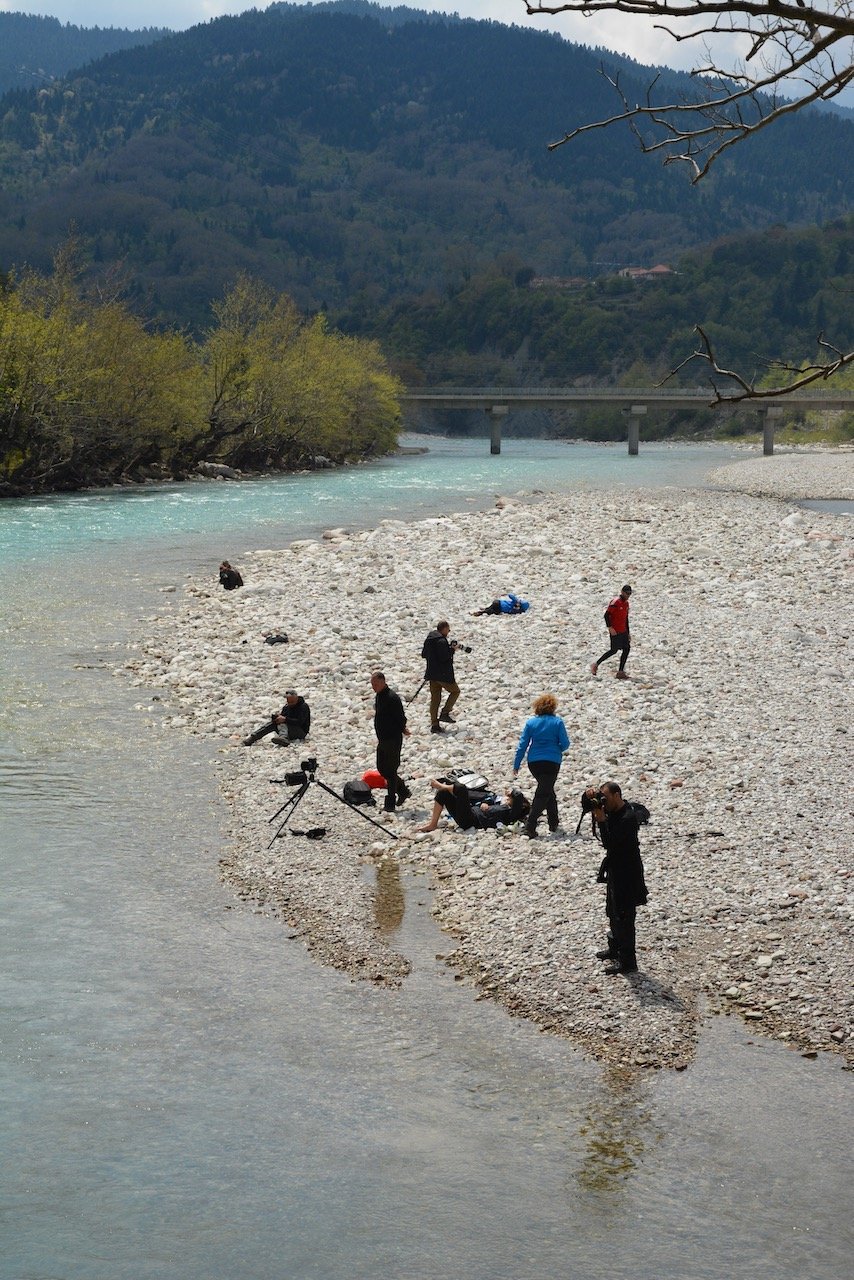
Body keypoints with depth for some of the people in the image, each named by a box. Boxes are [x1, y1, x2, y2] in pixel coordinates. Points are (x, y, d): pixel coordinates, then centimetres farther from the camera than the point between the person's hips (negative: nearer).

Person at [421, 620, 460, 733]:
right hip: (443, 674, -8)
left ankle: (434, 725, 9)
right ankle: (445, 713, 1)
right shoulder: (442, 641, -18)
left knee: (435, 698, 10)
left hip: (432, 674, 8)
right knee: (455, 691, 11)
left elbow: (423, 655, 17)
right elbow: (444, 657, -24)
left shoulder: (428, 640, 9)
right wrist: (452, 650, -9)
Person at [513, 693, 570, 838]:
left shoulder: (531, 722, 2)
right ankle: (530, 827, -15)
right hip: (552, 762, -4)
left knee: (547, 790, 22)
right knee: (543, 794, -3)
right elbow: (565, 744, -5)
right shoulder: (557, 722, -5)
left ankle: (553, 823, 28)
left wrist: (516, 764, 6)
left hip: (534, 761, 4)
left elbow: (522, 744, 1)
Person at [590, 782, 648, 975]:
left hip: (626, 874, -10)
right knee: (613, 912, 24)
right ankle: (615, 948, 40)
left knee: (623, 917, -6)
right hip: (615, 869, 10)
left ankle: (628, 962, -1)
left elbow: (609, 843, -29)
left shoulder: (627, 818, -25)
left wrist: (601, 819, -28)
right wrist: (593, 795, -9)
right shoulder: (613, 810, 3)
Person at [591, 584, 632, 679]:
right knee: (614, 650, -7)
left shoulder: (626, 603, 13)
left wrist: (628, 633, 21)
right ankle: (596, 665, 5)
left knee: (626, 649, 1)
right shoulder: (615, 602, -14)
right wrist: (610, 628, -21)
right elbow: (606, 615, -16)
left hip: (623, 631, 8)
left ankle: (621, 672, 4)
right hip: (615, 632, -8)